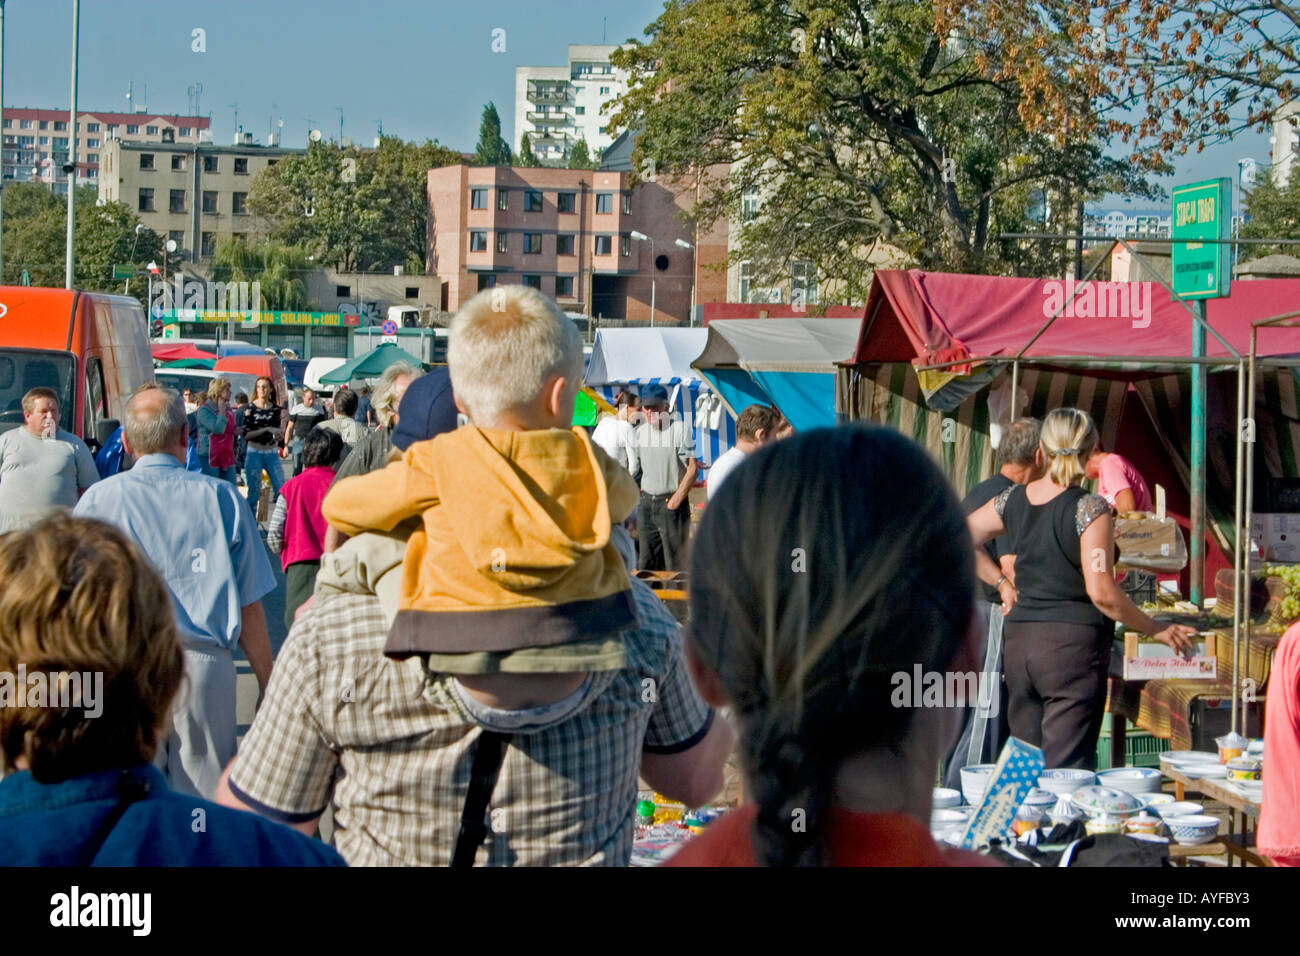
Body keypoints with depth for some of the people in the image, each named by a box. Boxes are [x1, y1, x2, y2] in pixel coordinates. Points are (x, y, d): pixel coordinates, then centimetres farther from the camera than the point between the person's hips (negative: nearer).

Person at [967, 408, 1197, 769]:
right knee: (1066, 771, -4)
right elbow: (1101, 593, -17)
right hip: (1073, 644, -6)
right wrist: (1157, 631, -7)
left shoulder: (1013, 500, 6)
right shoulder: (1090, 508, -12)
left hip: (1018, 641, 6)